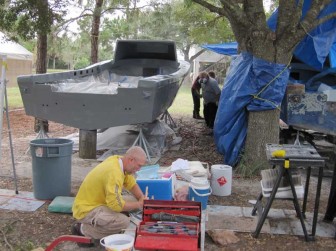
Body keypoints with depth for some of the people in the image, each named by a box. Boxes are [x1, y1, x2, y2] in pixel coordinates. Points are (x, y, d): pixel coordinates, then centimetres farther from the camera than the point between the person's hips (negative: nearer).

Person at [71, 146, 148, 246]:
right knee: (123, 221, -28)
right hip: (87, 209, -10)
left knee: (133, 200, 5)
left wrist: (142, 199, -4)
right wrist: (138, 205, -18)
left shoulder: (118, 160, -1)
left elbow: (132, 184, 12)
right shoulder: (114, 173, -30)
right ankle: (83, 230, -8)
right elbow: (117, 205, -33)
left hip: (99, 201, 10)